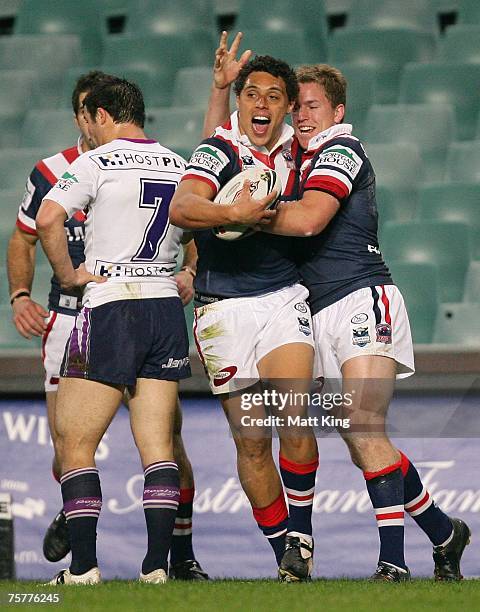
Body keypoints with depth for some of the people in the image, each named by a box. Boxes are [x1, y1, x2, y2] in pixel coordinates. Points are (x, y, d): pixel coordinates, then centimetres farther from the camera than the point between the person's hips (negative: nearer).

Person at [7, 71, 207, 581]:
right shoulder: (52, 174, 1)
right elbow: (24, 239, 15)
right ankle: (72, 512, 29)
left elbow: (192, 231, 10)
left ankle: (182, 557, 9)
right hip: (71, 319, 0)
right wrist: (20, 295, 0)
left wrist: (189, 273, -10)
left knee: (167, 441, -7)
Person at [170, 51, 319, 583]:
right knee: (251, 441, 0)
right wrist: (235, 213, -39)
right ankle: (286, 557, 11)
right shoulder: (218, 152, -7)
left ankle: (300, 534, -1)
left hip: (284, 299, 3)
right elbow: (181, 208, -24)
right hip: (225, 311, -3)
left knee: (293, 423, -17)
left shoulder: (294, 149, 10)